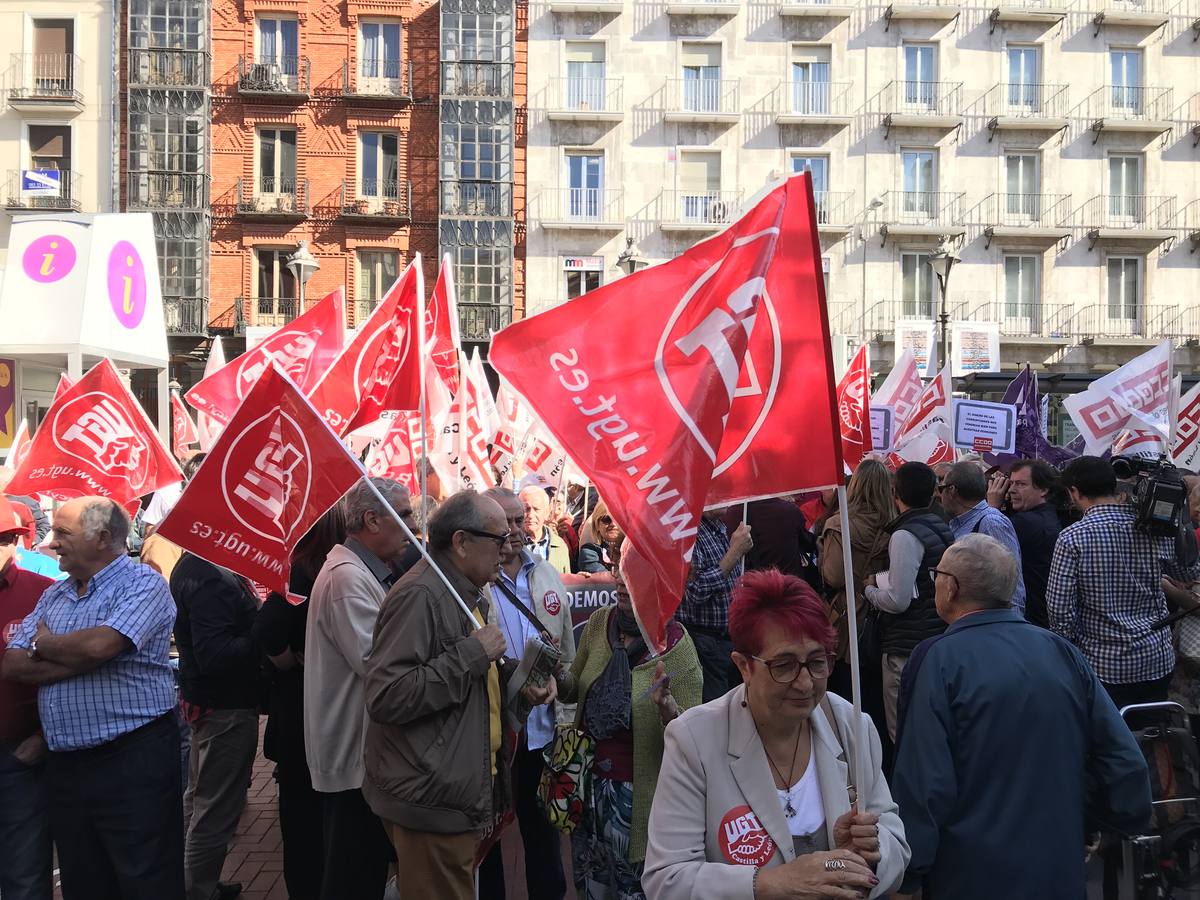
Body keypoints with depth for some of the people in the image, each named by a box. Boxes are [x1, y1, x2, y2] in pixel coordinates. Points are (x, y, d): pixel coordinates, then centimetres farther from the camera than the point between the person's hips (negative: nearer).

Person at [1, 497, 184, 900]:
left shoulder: (143, 584, -7)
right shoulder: (52, 597, 16)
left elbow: (99, 646, -23)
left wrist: (44, 644, -2)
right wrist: (81, 660, -11)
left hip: (134, 761, -7)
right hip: (64, 765, 7)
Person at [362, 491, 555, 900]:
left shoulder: (467, 594, 14)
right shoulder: (419, 596, -19)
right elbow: (386, 697, -28)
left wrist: (519, 686, 7)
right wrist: (472, 654, -23)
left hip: (462, 796, 10)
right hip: (432, 802, -10)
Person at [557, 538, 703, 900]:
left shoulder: (676, 644, -16)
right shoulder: (598, 621, -3)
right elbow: (576, 688, 12)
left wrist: (667, 707, -34)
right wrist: (558, 677, -9)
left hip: (639, 797, -5)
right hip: (590, 784, 5)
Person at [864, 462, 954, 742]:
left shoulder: (905, 535, -14)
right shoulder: (942, 528, 11)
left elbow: (898, 600, -18)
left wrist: (870, 589, 0)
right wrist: (881, 582, 18)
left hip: (908, 648, -9)